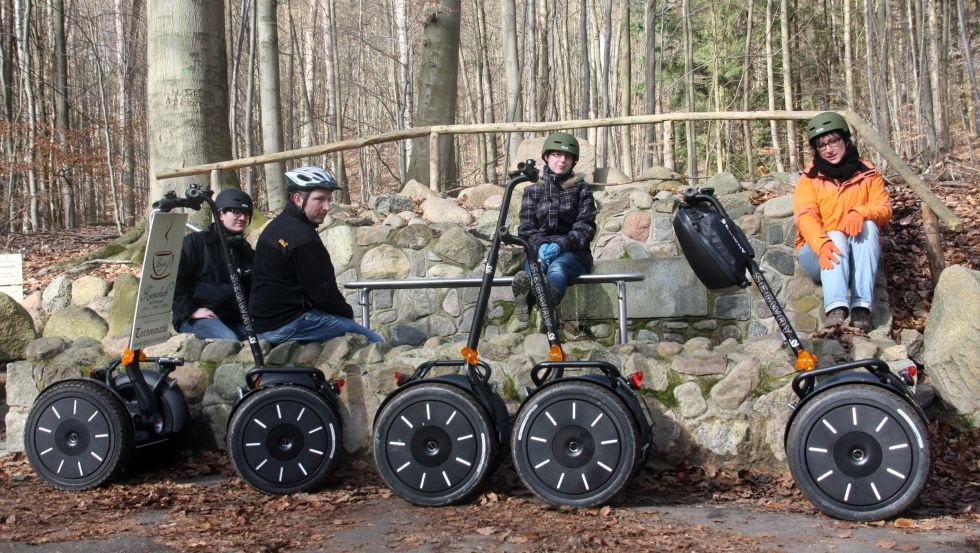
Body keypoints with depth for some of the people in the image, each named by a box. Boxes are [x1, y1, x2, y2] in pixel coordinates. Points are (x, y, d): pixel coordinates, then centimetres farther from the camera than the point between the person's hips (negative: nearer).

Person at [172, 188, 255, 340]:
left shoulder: (244, 249, 20)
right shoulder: (195, 242, 0)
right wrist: (190, 310, -13)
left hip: (234, 319, 6)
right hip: (196, 318, -6)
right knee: (230, 342, -35)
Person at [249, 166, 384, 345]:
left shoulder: (276, 226, 13)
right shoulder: (303, 237, -18)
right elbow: (323, 292, -17)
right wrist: (348, 313, 2)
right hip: (288, 325, -10)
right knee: (374, 341, -11)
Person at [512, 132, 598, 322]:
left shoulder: (581, 189, 12)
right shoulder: (533, 190, 17)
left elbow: (586, 228, 1)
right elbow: (526, 228, 7)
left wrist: (561, 244, -19)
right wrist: (540, 245, -17)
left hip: (572, 253, -2)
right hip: (539, 250, 2)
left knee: (557, 267, -40)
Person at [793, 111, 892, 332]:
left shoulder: (867, 173, 6)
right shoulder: (810, 179, -1)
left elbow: (884, 208, -5)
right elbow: (805, 216, -17)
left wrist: (860, 213, -29)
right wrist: (822, 243, -37)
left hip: (859, 256, 2)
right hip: (818, 252, -2)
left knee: (868, 225, -27)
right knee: (835, 237, -32)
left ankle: (861, 306, -40)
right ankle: (835, 308, -53)